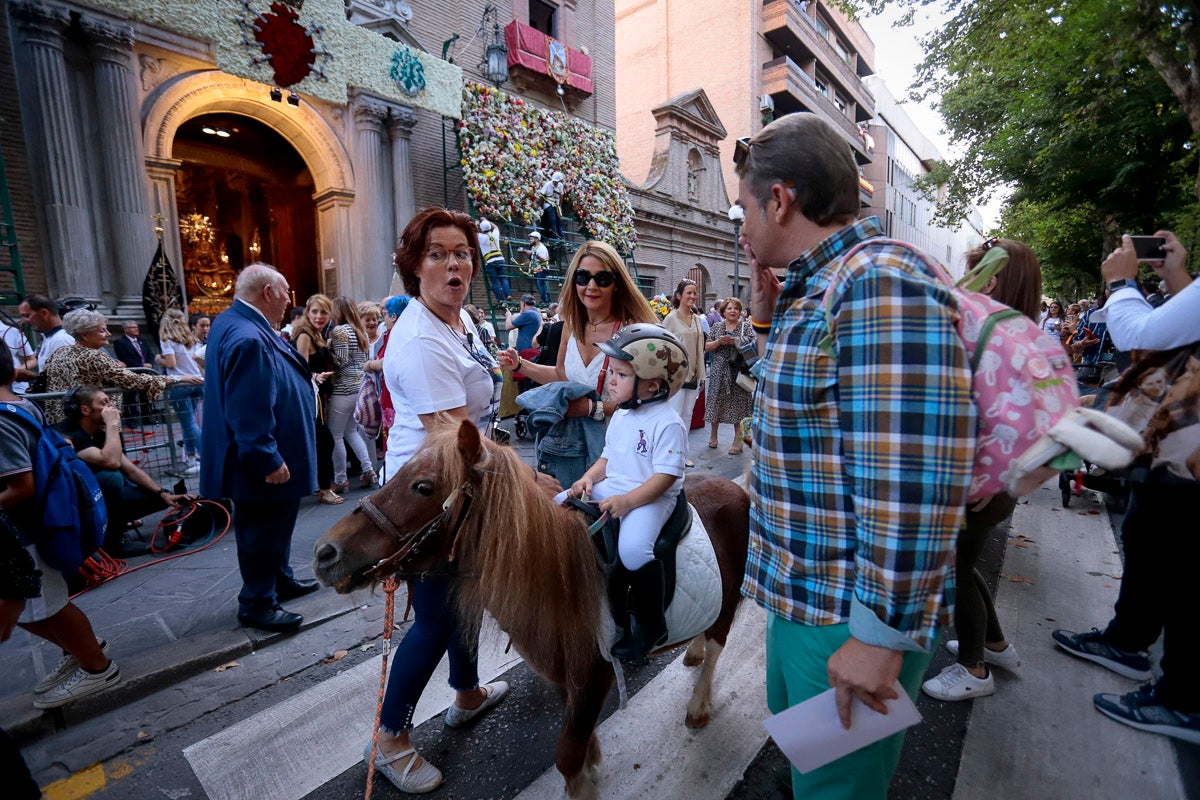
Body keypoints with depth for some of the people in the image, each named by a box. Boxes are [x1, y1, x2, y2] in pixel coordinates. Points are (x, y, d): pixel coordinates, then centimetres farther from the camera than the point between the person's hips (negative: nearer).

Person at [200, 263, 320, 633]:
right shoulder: (248, 338, -27)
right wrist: (269, 460, -25)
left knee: (276, 523, 23)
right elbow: (249, 412, -29)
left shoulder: (238, 324, 8)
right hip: (264, 464, -11)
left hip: (276, 455, 11)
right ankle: (257, 604, 22)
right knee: (262, 530, 5)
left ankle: (280, 580, 40)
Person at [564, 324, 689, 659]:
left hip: (652, 496, -9)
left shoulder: (668, 422, -14)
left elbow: (666, 475, -19)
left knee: (633, 548, -33)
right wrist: (588, 478, 0)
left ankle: (651, 625, -3)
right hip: (611, 488, 9)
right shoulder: (621, 415, 12)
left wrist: (627, 500, -26)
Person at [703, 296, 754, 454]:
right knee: (716, 401, 6)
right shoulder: (716, 327, 9)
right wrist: (719, 342, -13)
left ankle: (737, 440, 10)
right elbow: (706, 347, 5)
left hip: (738, 372, -2)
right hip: (719, 371, 2)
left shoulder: (746, 326, 4)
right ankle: (713, 435, 23)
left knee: (738, 403, 0)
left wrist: (734, 341, -18)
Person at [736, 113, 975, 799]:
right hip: (804, 590, 9)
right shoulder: (816, 288, 8)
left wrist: (883, 633, -21)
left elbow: (916, 479, -28)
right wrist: (768, 315, 7)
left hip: (854, 614, -9)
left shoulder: (884, 283, -23)